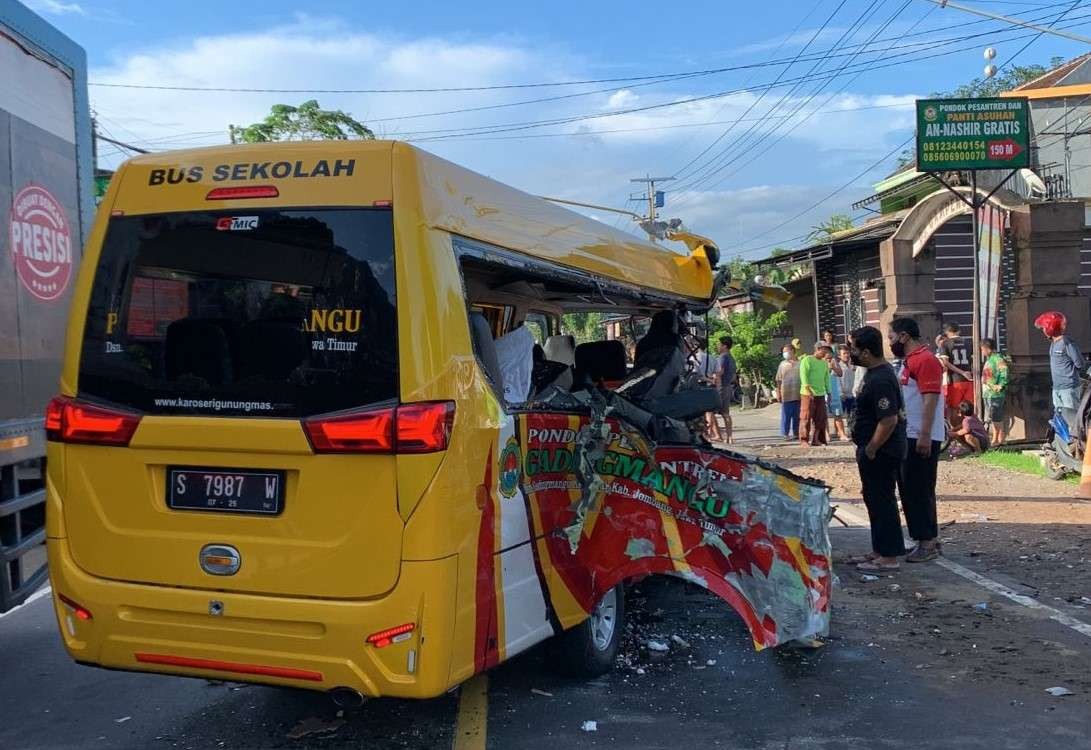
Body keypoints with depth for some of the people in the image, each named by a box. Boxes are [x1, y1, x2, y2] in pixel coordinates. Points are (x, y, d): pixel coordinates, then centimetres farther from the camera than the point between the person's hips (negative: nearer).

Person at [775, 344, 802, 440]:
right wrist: (778, 393, 0)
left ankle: (796, 433, 16)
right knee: (786, 415, 0)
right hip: (786, 394, -1)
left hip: (798, 394, 1)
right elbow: (779, 380, 6)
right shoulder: (782, 364, 6)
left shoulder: (800, 363, 5)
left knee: (797, 415, 7)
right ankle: (785, 433, 7)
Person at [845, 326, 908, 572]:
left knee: (882, 502, -2)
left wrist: (870, 450, -20)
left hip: (880, 453, -11)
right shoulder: (875, 371, 10)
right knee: (874, 500, 18)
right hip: (875, 450, 11)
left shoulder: (880, 381, -23)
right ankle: (879, 550, 28)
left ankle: (889, 557, 6)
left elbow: (889, 420, -28)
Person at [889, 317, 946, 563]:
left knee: (919, 490, -5)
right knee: (911, 490, 14)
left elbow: (930, 399, -22)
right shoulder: (909, 360, 17)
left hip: (922, 438, -10)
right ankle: (930, 539, 22)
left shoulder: (925, 360, -15)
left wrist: (925, 436, -25)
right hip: (909, 436, 10)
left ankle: (927, 543, 2)